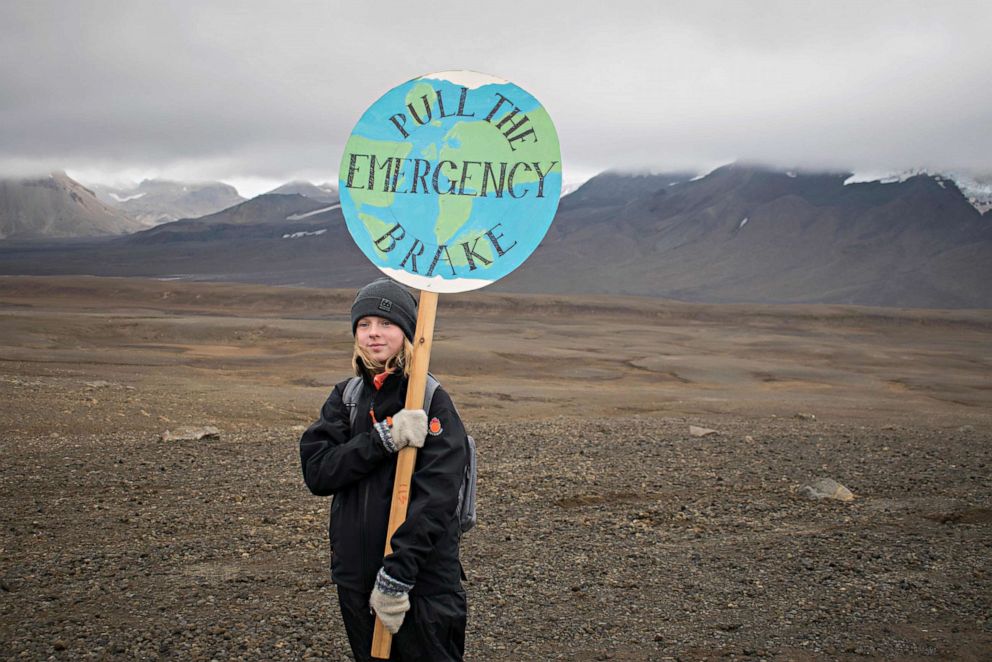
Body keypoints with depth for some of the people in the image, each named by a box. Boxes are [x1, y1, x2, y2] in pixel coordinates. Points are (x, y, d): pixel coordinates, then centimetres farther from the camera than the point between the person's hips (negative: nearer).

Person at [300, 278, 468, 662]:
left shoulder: (432, 401, -9)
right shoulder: (345, 397, 6)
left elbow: (435, 497, -17)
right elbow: (317, 471, -8)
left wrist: (397, 576, -22)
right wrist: (384, 438, -20)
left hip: (423, 583, -4)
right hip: (356, 577, 5)